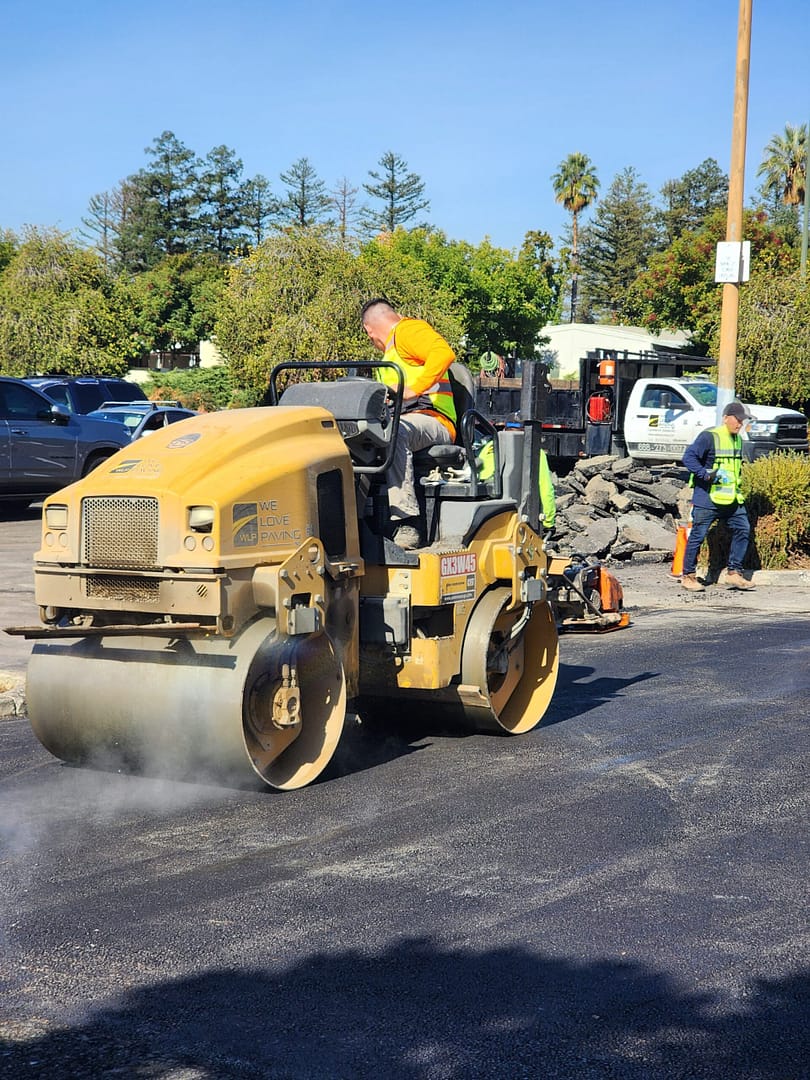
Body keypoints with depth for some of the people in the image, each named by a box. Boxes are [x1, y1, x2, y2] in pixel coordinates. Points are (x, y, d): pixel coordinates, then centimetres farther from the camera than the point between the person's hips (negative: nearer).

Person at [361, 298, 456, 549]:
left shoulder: (409, 329, 5)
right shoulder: (390, 353, 36)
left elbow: (444, 353, -15)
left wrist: (414, 390, -20)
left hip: (433, 420, -9)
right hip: (403, 421, 9)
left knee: (394, 431, -40)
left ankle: (407, 524, -47)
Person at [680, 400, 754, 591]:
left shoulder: (737, 439, 14)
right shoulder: (709, 436, -13)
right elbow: (688, 457, -19)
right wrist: (707, 474, -26)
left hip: (731, 499, 8)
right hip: (707, 498, -8)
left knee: (742, 529, 3)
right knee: (697, 536, -1)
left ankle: (734, 573, 11)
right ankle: (688, 576, 9)